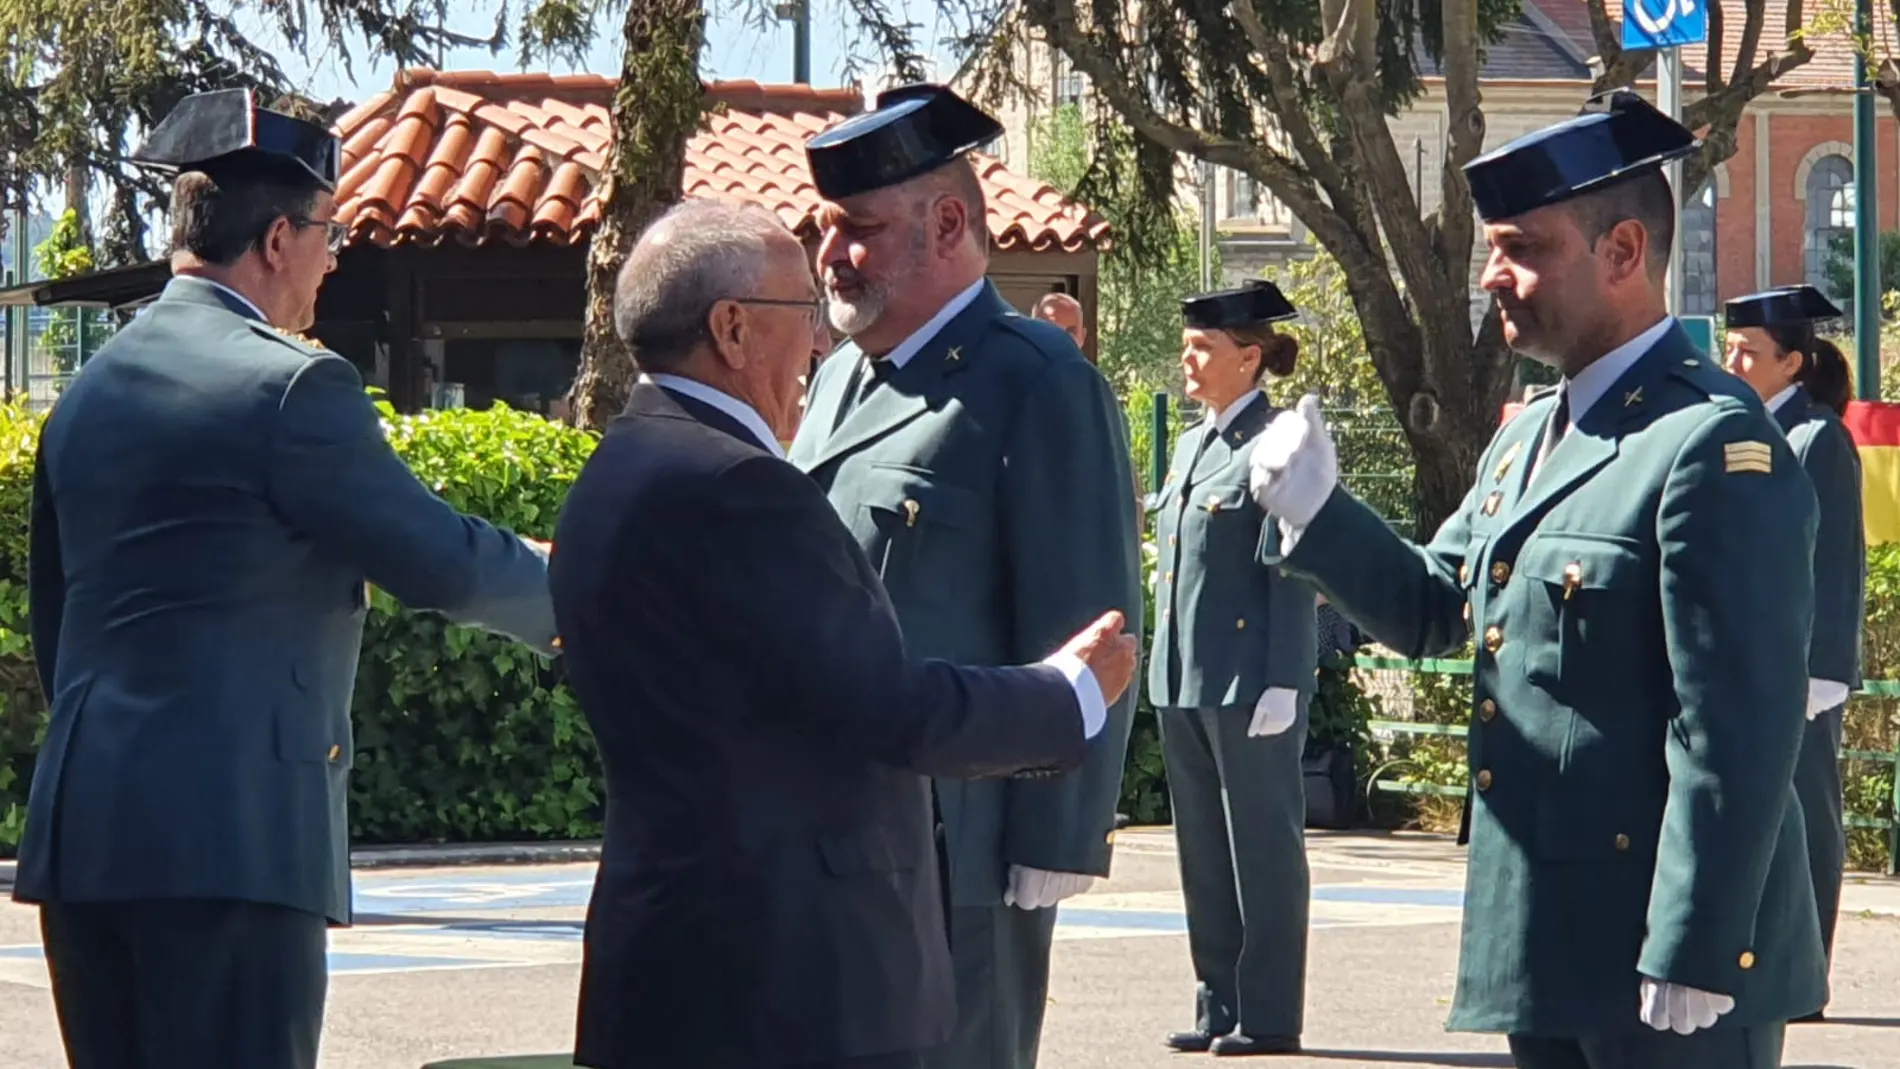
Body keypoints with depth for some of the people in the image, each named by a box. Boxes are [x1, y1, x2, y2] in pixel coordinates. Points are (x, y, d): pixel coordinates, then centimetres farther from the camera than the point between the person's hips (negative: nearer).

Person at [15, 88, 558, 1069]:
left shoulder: (90, 391, 14)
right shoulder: (290, 386, -10)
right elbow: (437, 560, -5)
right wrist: (566, 593, 13)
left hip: (81, 835, 8)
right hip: (233, 834, -8)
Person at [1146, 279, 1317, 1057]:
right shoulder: (1192, 446, 16)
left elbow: (1291, 575, -13)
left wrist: (1282, 684, -17)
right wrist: (1162, 670, 15)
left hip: (1250, 681, -8)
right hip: (1184, 682, 8)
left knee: (1263, 848, -2)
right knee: (1202, 851, 11)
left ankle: (1268, 1015, 3)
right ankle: (1220, 1006, 18)